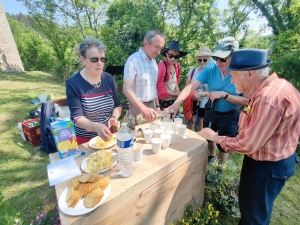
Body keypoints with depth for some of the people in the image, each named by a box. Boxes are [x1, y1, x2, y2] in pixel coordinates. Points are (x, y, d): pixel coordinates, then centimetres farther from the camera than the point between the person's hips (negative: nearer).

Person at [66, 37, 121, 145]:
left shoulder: (109, 79, -6)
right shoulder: (73, 84, -17)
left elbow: (117, 105, 1)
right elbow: (77, 117, -20)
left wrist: (114, 117, -19)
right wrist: (96, 127, -39)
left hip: (107, 135, 4)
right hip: (84, 139, -3)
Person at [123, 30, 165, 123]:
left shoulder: (154, 62, 8)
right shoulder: (133, 60, -16)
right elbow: (127, 89, -28)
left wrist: (157, 105, 13)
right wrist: (143, 108, -41)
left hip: (152, 105, 7)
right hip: (138, 106, -7)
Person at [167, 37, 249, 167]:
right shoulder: (210, 68, -17)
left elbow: (246, 101, -24)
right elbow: (192, 86, -27)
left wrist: (224, 95, -35)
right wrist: (176, 103, -39)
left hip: (230, 116, -3)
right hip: (211, 111, 4)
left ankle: (221, 168, 45)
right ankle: (212, 157, 58)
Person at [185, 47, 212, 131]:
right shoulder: (192, 71, -5)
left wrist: (201, 94, -25)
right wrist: (192, 95, -17)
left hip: (204, 103, -1)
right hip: (192, 101, 2)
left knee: (201, 121, 15)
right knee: (192, 120, 10)